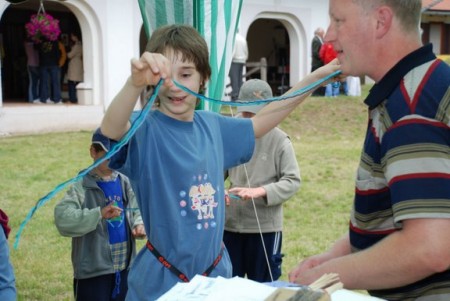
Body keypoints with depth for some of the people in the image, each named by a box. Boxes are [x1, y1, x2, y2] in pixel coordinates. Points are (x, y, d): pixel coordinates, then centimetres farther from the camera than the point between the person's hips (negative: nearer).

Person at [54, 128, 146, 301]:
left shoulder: (124, 183, 5)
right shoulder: (81, 186, -15)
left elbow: (136, 210, 17)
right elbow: (63, 219, -28)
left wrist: (138, 225, -5)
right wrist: (99, 214, -38)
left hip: (124, 266, 6)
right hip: (93, 270, -6)